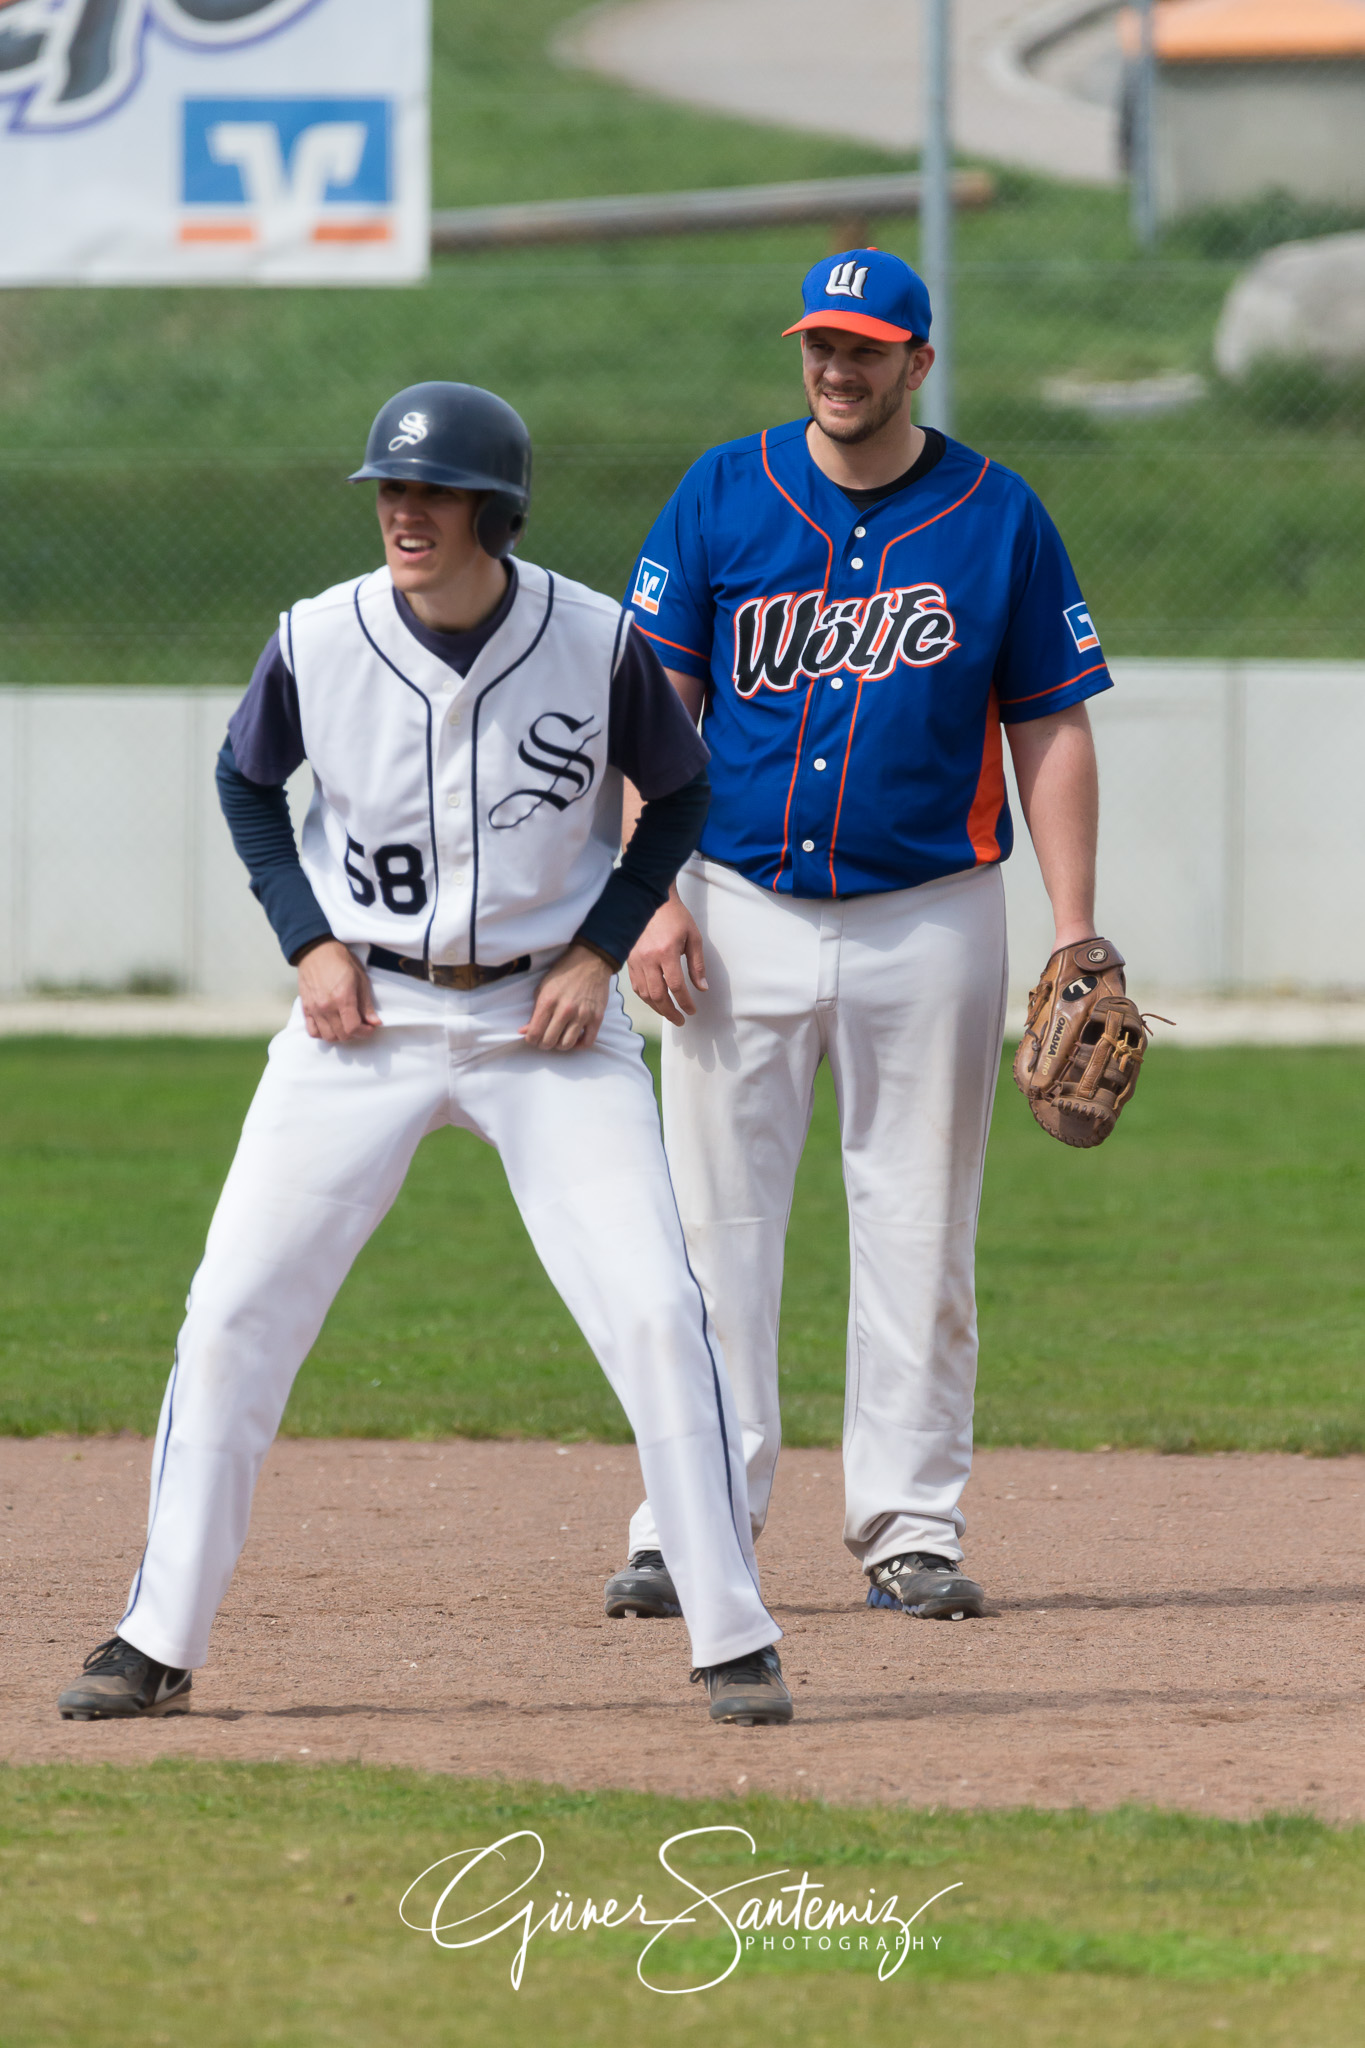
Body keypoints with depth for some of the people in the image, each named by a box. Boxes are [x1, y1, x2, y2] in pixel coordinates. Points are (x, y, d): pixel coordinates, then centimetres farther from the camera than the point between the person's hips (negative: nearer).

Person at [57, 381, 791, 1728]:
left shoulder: (598, 643, -13)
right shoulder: (317, 643, -11)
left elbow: (681, 792, 4)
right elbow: (246, 780, 10)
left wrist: (601, 947, -7)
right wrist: (309, 938, -2)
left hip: (547, 1018, -1)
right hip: (366, 1014, 1)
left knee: (655, 1314, -11)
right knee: (232, 1314, -4)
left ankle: (733, 1642, 0)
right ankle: (157, 1644, 6)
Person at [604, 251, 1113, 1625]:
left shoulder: (999, 517, 2)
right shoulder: (722, 495, 3)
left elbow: (1049, 729, 4)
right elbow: (654, 706, 2)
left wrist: (1075, 935, -2)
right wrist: (652, 895, -8)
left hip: (929, 919, 0)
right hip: (739, 915, 0)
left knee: (919, 1229, 2)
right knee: (712, 1219, -2)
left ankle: (910, 1524, 8)